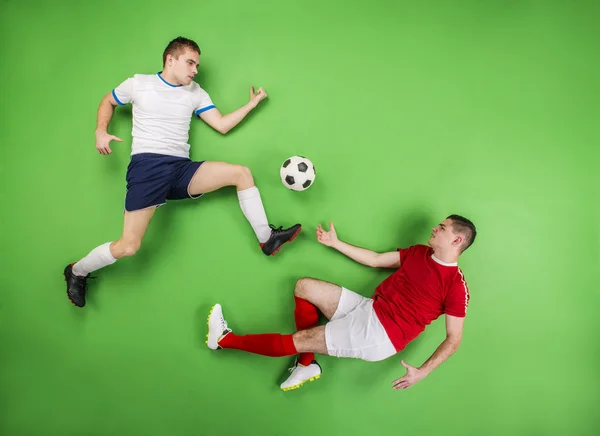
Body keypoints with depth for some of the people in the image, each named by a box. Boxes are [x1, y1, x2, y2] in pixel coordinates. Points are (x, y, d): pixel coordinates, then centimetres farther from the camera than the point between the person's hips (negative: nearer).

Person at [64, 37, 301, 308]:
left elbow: (222, 125, 12)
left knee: (241, 173, -10)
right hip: (147, 166, -4)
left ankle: (266, 239, -1)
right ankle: (77, 272, 12)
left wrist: (252, 103, 8)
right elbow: (108, 101, 22)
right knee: (128, 247, -17)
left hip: (181, 169, 5)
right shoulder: (139, 83, 7)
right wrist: (101, 130, 4)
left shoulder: (195, 93, 14)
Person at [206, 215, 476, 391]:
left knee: (298, 340, -9)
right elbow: (375, 259, 16)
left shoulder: (456, 285, -10)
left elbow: (453, 339, -9)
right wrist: (335, 243, 17)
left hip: (381, 336, -8)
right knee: (304, 286, -1)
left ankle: (225, 340, 5)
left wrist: (422, 372, -19)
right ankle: (306, 365, 1)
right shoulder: (420, 253, 11)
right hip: (368, 309, 8)